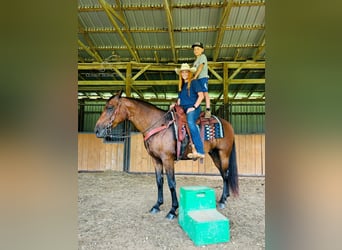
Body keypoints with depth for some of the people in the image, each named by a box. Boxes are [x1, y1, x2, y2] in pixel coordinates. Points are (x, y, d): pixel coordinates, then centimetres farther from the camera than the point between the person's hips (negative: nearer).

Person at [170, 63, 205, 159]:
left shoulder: (193, 83, 4)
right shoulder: (181, 86, 24)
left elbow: (201, 95, -5)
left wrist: (194, 107, -14)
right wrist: (175, 105, 5)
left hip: (193, 109, -7)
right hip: (183, 109, 8)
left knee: (190, 122, -36)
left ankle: (200, 151, -38)